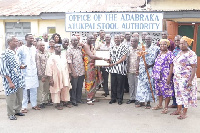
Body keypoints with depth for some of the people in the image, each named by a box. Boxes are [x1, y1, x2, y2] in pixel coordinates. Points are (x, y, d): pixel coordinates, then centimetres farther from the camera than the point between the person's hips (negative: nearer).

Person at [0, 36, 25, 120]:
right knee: (11, 97, 4)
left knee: (20, 97, 13)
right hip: (11, 80, -7)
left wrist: (20, 67, 3)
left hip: (19, 79, 7)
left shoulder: (15, 53, 9)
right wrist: (10, 82, -18)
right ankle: (11, 114, 20)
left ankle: (17, 110, 31)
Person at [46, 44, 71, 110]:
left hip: (64, 77, 5)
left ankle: (64, 102, 17)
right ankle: (58, 104, 8)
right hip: (56, 77, -5)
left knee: (65, 89, 3)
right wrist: (50, 78, -15)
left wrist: (68, 76, 13)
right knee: (57, 90, -2)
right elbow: (49, 68, -8)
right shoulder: (52, 57, -1)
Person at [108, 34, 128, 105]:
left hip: (120, 68, -5)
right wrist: (110, 61, -4)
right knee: (113, 84, 7)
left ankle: (120, 99, 11)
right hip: (113, 68, 5)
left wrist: (115, 63, -11)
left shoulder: (123, 46, -2)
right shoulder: (112, 47, 16)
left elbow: (124, 58, -8)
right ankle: (113, 98, 17)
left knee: (120, 84, 1)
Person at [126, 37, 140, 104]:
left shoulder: (140, 50, -5)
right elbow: (127, 60, 11)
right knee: (131, 85, 10)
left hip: (137, 71, -4)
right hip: (130, 70, 4)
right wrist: (127, 70, 8)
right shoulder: (129, 49, 9)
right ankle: (132, 98, 19)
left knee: (137, 85, 2)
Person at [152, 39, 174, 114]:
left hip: (165, 76, -7)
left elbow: (171, 66, -13)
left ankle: (166, 107, 8)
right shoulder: (159, 54, 14)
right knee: (159, 90, 15)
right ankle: (160, 105, 28)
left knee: (166, 91, -1)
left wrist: (169, 77, -19)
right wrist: (154, 74, 15)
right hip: (158, 76, 7)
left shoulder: (169, 54, -8)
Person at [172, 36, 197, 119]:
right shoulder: (179, 53, 12)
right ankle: (179, 110, 26)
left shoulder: (191, 54, -12)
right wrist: (174, 77, 14)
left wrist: (191, 80, -22)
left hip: (186, 79, -8)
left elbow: (194, 68, -16)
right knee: (178, 94, 13)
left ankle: (184, 113, 11)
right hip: (177, 78, 8)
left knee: (186, 94, 0)